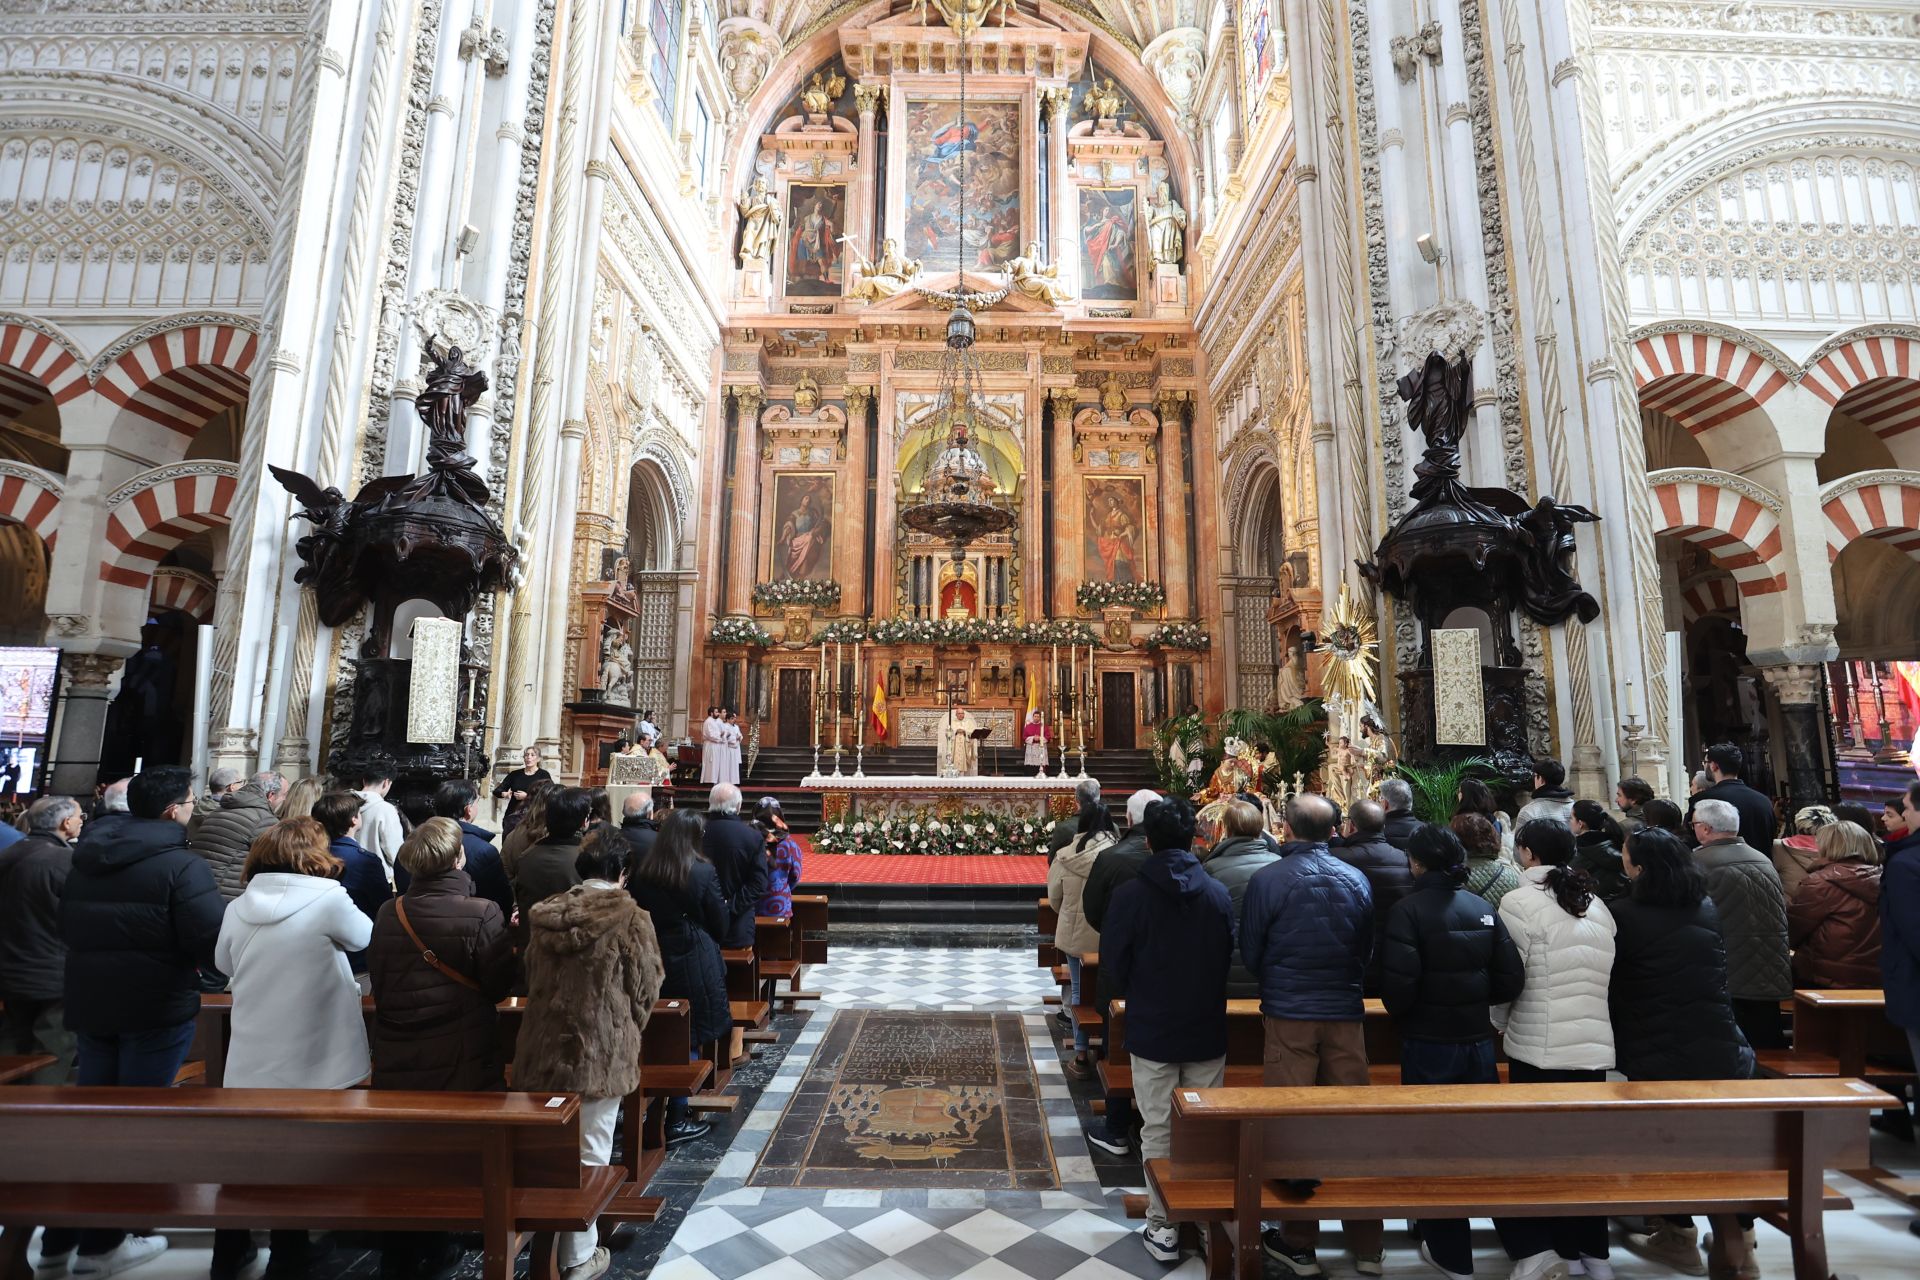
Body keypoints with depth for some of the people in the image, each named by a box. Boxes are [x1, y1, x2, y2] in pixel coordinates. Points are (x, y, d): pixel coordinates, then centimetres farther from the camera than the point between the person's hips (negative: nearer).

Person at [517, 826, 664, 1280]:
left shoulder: (545, 914, 1)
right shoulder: (630, 917, -16)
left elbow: (532, 979, 13)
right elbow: (645, 990, -9)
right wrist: (629, 1033, 12)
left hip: (544, 1049, 6)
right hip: (602, 1052, -5)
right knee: (588, 1155, 8)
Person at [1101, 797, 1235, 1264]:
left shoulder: (1130, 894, -15)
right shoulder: (1218, 893, -7)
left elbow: (1113, 963, -6)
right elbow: (1230, 956, 3)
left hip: (1151, 1032, -2)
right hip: (1207, 1031, 3)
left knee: (1158, 1131, 9)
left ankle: (1163, 1228, 18)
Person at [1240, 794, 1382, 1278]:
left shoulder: (1267, 880, -12)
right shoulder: (1357, 880, -2)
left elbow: (1250, 953, -3)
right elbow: (1368, 951, 9)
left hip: (1289, 1015, -3)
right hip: (1346, 1013, 3)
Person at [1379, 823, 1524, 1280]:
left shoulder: (1409, 908, -15)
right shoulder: (1483, 907, -1)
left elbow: (1398, 982, -20)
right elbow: (1510, 980, -2)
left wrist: (1401, 1016, 1)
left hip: (1428, 1045, -4)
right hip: (1479, 1042, 5)